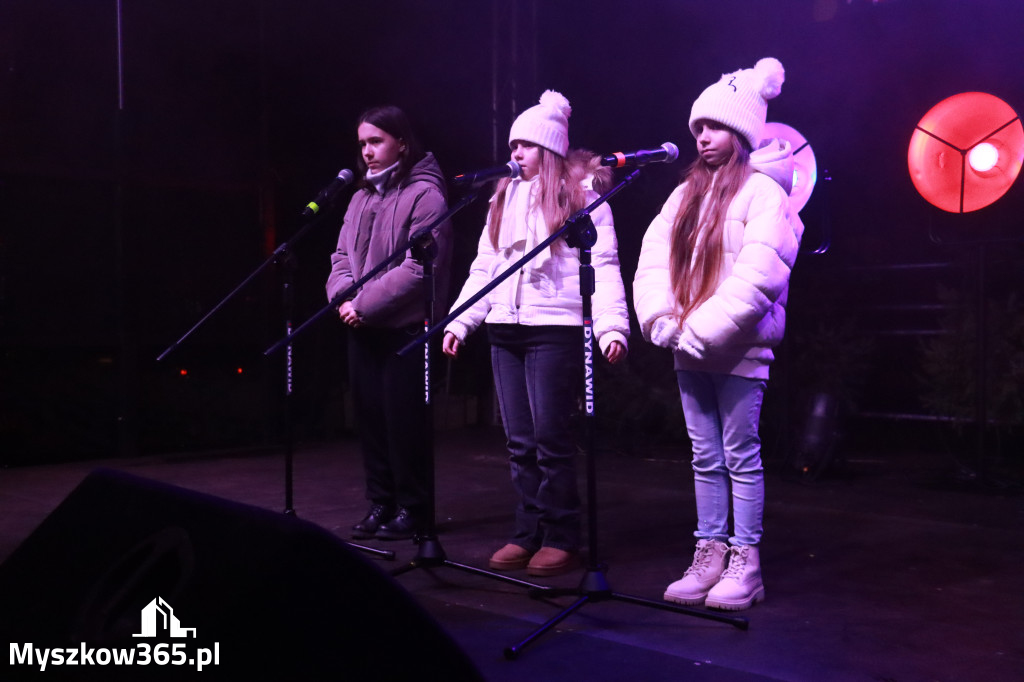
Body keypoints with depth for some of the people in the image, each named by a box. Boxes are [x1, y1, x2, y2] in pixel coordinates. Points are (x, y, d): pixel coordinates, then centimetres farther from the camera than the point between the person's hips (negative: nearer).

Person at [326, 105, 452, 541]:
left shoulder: (424, 194, -9)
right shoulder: (362, 196, 16)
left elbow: (419, 267, -17)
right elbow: (343, 255, 14)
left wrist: (365, 304, -17)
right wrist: (343, 297, -6)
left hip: (404, 329, -7)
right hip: (362, 329, 7)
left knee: (404, 421, -2)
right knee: (370, 417, 10)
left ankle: (411, 509, 10)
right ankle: (380, 502, 21)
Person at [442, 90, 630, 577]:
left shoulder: (582, 192, 1)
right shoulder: (505, 196, 19)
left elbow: (604, 264, -8)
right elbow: (484, 267, 19)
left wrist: (612, 326, -20)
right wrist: (458, 322, 11)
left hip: (557, 329, -6)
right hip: (505, 331, 6)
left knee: (551, 437, -5)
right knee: (519, 441, 7)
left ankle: (562, 539, 5)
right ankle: (527, 534, 15)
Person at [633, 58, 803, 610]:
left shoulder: (763, 191, -6)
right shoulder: (686, 193, 14)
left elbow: (758, 276, -17)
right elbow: (652, 261, 7)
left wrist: (702, 332, -19)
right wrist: (662, 323, -8)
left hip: (739, 351, -6)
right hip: (688, 352, 6)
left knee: (741, 458, 0)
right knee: (705, 459, 10)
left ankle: (745, 565, 8)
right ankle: (710, 555, 18)